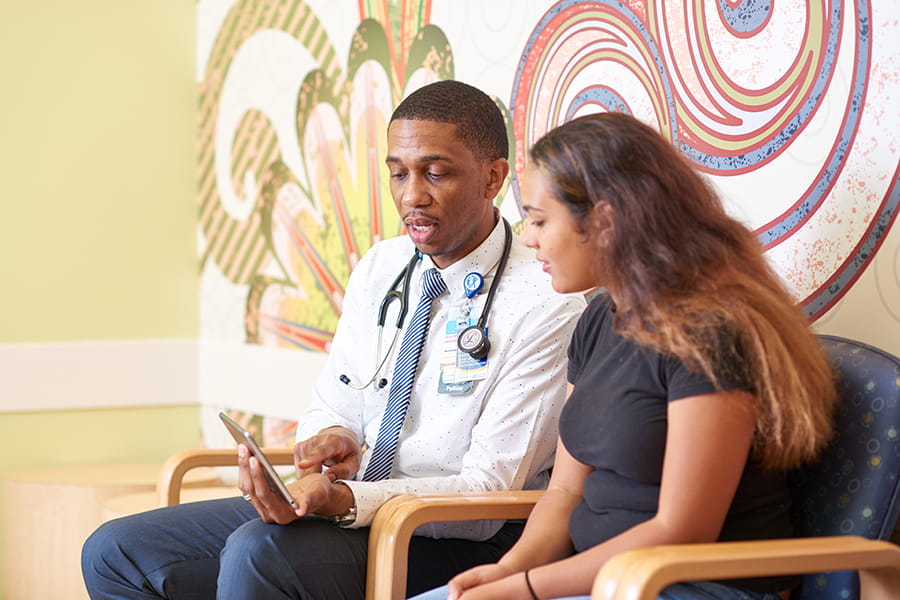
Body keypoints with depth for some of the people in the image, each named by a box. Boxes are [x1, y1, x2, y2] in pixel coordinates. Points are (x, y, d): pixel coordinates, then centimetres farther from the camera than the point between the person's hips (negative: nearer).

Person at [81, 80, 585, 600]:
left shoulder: (543, 302, -13)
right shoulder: (379, 269, 10)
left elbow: (489, 489, -16)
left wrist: (340, 500, -29)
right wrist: (332, 438, -9)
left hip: (454, 541, -7)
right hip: (353, 505, 8)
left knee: (258, 551, -34)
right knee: (116, 551, -3)